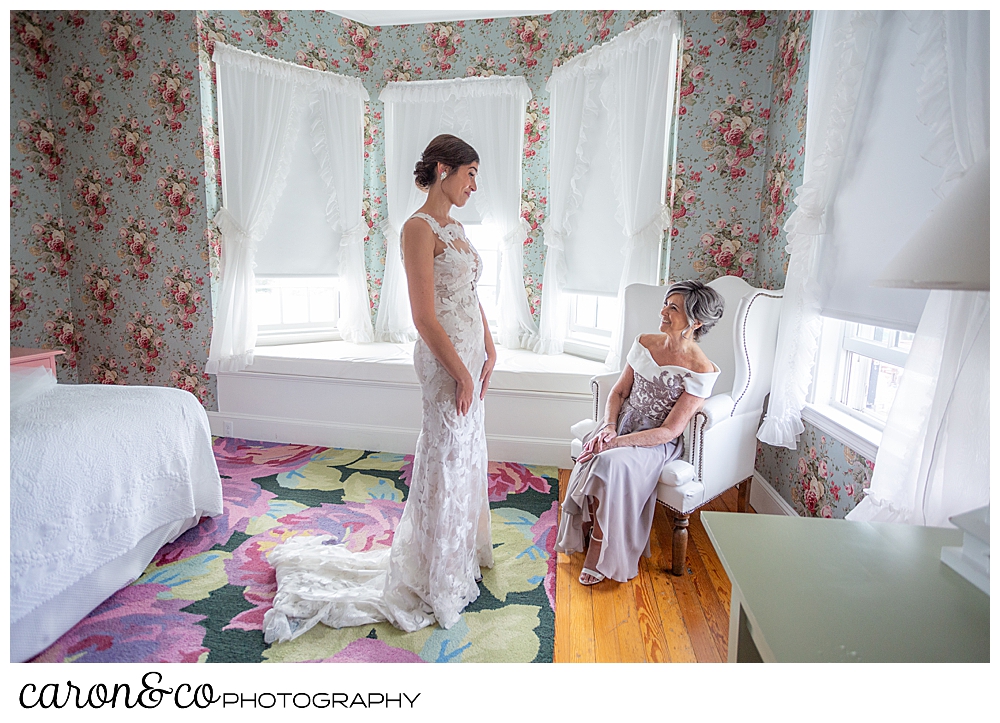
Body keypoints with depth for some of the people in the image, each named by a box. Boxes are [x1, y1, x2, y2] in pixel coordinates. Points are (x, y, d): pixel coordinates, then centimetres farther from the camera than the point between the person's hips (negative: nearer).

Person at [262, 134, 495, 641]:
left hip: (470, 354, 9)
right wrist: (461, 373, -17)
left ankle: (462, 550, 42)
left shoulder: (454, 228, 13)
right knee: (446, 461, 3)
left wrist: (489, 350, 7)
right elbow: (425, 317, -21)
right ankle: (437, 582, 23)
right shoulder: (419, 228, -16)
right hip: (444, 358, -9)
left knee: (466, 456, 20)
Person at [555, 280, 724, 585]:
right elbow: (618, 391, 7)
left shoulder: (700, 371, -17)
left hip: (658, 442, -5)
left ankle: (603, 550, -13)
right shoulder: (644, 343, 1)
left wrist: (616, 442, -24)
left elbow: (669, 431, -18)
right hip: (623, 423, 5)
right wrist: (608, 427, -11)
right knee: (592, 457, -27)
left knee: (612, 462, -32)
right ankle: (585, 534, -7)